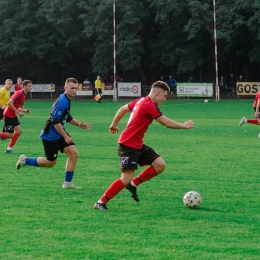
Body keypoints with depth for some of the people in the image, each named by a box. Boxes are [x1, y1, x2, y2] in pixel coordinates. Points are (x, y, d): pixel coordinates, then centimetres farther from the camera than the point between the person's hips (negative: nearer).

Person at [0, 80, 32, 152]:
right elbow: (9, 103, -28)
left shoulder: (24, 95, 9)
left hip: (13, 116, 9)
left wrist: (26, 110, -3)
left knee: (18, 131, 4)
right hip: (8, 115, -9)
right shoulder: (19, 93, -20)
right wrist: (18, 112, -24)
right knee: (11, 135, -6)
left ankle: (9, 148, 11)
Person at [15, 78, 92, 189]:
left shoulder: (67, 100, 6)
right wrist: (66, 137, -23)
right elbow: (55, 122, -28)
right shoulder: (63, 101, -24)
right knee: (51, 162, 4)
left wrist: (79, 125, 12)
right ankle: (25, 160, 24)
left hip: (59, 133, 9)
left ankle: (67, 183, 6)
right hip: (50, 136, -9)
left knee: (74, 154, -2)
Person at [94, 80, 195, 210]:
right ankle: (101, 202, -4)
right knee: (126, 179, -13)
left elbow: (122, 109, 22)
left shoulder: (141, 101, 9)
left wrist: (114, 124, 34)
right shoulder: (150, 106, -19)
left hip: (138, 145, 10)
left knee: (160, 165, 0)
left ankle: (133, 184, 12)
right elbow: (167, 123, -16)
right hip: (128, 145, -10)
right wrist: (184, 126, -2)